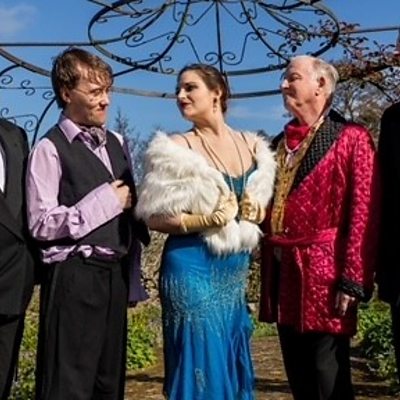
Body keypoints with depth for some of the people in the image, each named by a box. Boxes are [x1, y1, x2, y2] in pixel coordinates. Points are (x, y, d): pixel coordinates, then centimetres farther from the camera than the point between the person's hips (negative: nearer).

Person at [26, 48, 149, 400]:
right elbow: (41, 224, -17)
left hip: (114, 273, 7)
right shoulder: (50, 149, -9)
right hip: (75, 276, -7)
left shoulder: (115, 143, 13)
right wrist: (104, 201, -15)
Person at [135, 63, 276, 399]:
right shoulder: (176, 149, -6)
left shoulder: (253, 146, 6)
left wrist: (257, 211, -6)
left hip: (236, 268, 5)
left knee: (232, 364, 14)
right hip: (193, 267, -4)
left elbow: (264, 202, 16)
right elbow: (154, 217, -8)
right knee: (200, 362, 1)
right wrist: (208, 220, -19)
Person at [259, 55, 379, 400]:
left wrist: (352, 281, -16)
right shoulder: (280, 145, 16)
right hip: (283, 274, 6)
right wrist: (267, 275, 10)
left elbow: (363, 216, -11)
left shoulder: (351, 139, -4)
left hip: (324, 274, -6)